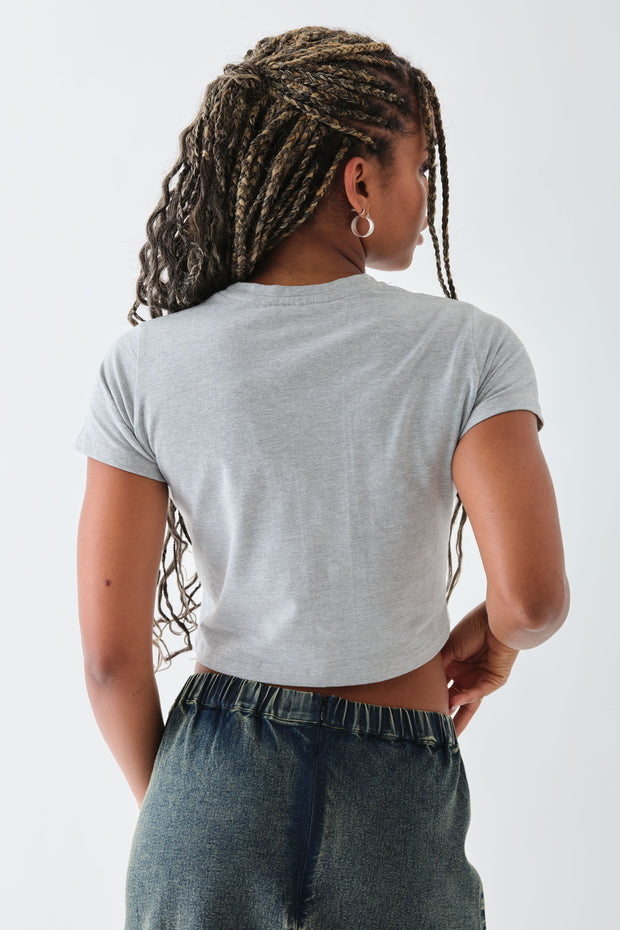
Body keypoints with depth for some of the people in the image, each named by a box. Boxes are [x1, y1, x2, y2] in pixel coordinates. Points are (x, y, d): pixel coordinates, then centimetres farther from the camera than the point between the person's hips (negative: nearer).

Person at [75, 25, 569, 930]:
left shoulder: (147, 364, -10)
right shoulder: (468, 349, -12)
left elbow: (111, 652, -10)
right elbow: (533, 593, -22)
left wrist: (161, 799, 8)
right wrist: (494, 635, 2)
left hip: (213, 785, 1)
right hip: (397, 803, 0)